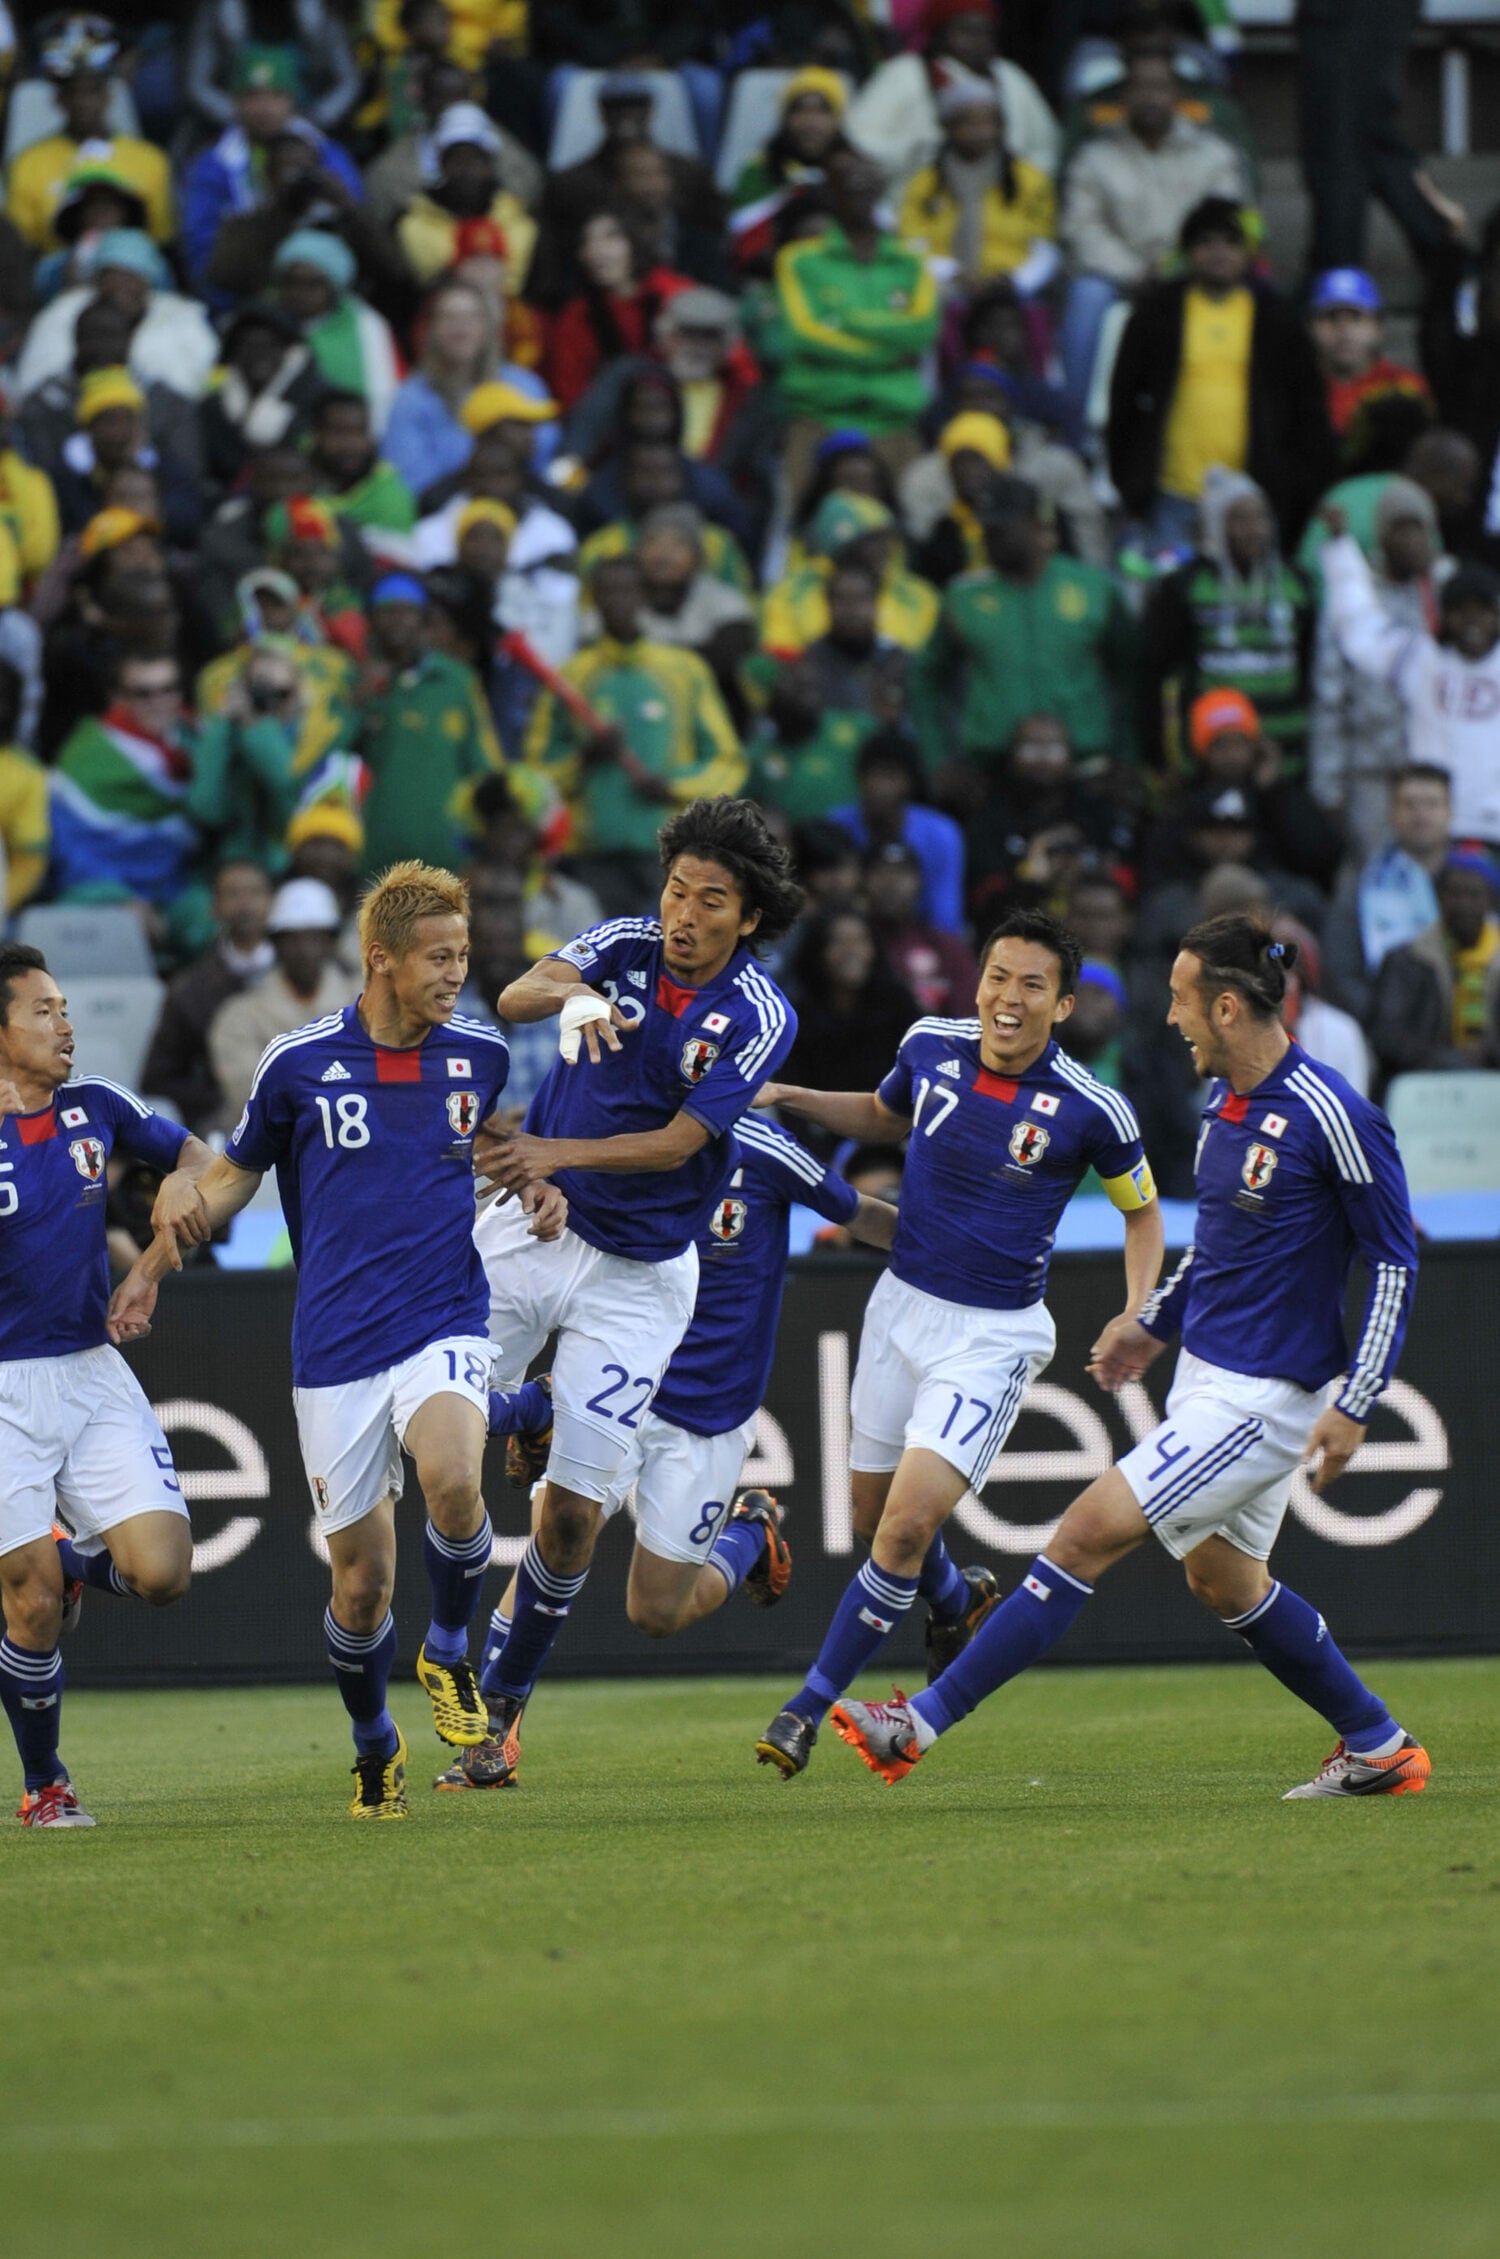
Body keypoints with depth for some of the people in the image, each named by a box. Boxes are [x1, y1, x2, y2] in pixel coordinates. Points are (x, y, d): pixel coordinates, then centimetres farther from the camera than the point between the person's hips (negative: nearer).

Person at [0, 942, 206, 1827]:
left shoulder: (96, 1107, 3)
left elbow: (190, 1152, 19)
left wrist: (182, 1185, -1)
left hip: (96, 1375, 4)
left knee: (163, 1574, -10)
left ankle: (76, 1562, 25)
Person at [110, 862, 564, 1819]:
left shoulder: (482, 1054, 2)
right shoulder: (300, 1061, -3)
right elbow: (238, 1171, 12)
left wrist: (537, 1197, 2)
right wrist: (158, 1259, -1)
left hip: (444, 1326, 0)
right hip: (336, 1346, 0)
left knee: (453, 1480, -31)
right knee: (362, 1578, 3)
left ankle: (450, 1651, -3)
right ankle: (375, 1747, 31)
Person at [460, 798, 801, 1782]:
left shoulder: (760, 1016, -12)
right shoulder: (624, 946, -5)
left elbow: (677, 1144, -16)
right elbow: (516, 997, -22)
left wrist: (557, 1153, -29)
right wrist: (572, 998, -44)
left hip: (638, 1274, -2)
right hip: (530, 1224, 2)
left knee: (572, 1512, -3)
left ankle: (503, 1701, 17)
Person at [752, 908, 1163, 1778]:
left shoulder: (1091, 1109, -15)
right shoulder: (931, 1047, -4)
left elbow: (1142, 1208, 3)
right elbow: (884, 1117, 20)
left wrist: (1139, 1311, -10)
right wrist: (790, 1098, 6)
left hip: (994, 1336, -5)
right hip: (903, 1307, 5)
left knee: (908, 1525, -16)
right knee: (874, 1513, 15)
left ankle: (813, 1706, -4)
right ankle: (960, 1604, 47)